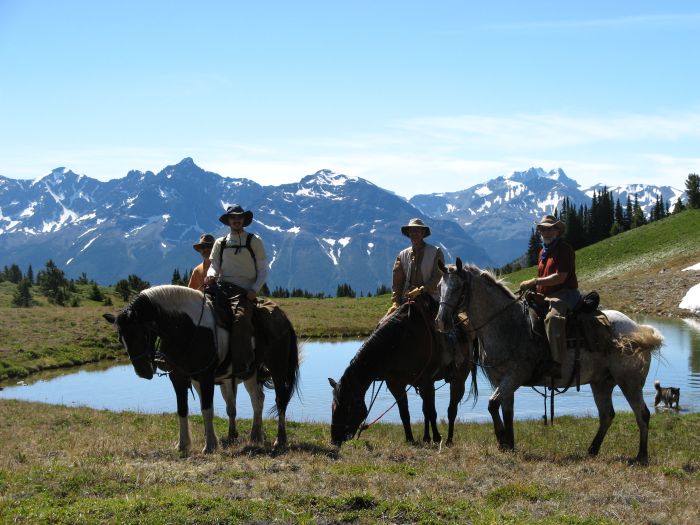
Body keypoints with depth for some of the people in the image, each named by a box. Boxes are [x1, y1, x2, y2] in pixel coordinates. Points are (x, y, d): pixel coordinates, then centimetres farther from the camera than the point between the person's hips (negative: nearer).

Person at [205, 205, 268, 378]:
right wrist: (211, 275, -14)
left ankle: (242, 367, -30)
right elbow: (214, 265, 11)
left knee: (240, 318, -33)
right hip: (222, 287, 3)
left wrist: (254, 290, -8)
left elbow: (263, 271, 9)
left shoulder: (254, 241, 11)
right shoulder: (220, 243, 20)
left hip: (245, 292, -3)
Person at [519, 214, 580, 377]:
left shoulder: (564, 249, -6)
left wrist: (534, 281, -16)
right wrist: (530, 288, 11)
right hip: (544, 297, 10)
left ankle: (556, 364, -46)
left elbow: (560, 277, -16)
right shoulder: (543, 252, 23)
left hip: (563, 294, -10)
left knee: (553, 317, -38)